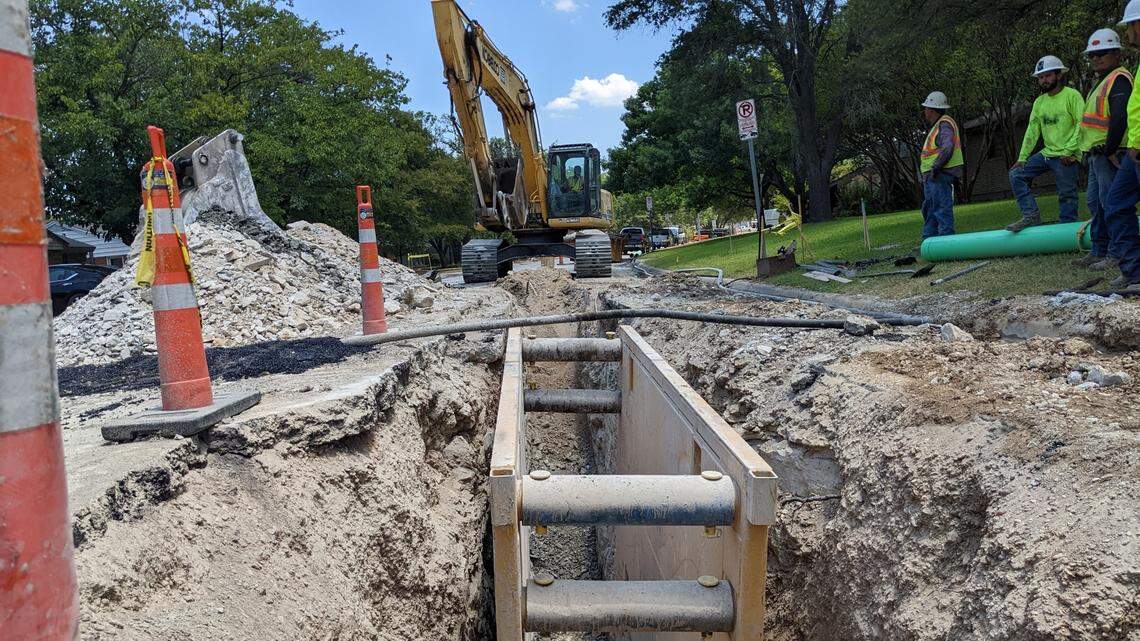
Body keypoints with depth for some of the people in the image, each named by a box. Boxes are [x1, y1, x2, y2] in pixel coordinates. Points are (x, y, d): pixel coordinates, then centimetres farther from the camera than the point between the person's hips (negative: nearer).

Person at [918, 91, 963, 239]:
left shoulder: (944, 124, -11)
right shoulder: (938, 125, 20)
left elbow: (947, 147, -25)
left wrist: (936, 167, -26)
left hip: (939, 176, -11)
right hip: (932, 177, 11)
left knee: (942, 210, -10)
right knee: (929, 211, 14)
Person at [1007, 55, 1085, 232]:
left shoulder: (1072, 96, -6)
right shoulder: (1039, 102, 13)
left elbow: (1081, 125, -12)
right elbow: (1032, 131, 11)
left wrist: (1069, 151, -19)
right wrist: (1022, 158, 5)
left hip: (1067, 157, -7)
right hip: (1046, 153, 7)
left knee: (1067, 195, -4)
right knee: (1016, 174, -4)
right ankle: (1031, 215, -7)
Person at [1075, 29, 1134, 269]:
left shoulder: (1119, 79, -10)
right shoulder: (1103, 82, 23)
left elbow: (1119, 119, -21)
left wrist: (1110, 151, -21)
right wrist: (1091, 154, 17)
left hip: (1108, 155, -11)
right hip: (1096, 155, 11)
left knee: (1111, 203, -8)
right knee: (1095, 203, 15)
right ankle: (1099, 251, 23)